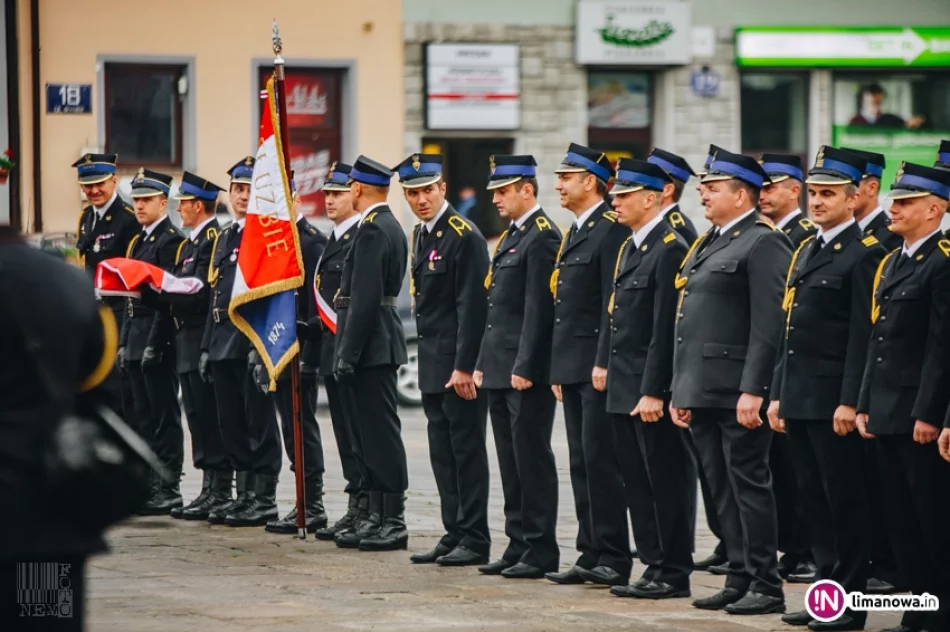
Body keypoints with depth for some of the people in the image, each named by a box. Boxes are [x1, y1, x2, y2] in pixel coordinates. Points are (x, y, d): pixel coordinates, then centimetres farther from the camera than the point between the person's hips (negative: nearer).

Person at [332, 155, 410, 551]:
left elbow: (366, 299, -22)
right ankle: (376, 516, 17)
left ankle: (394, 522, -5)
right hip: (380, 345, 11)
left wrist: (347, 355, -20)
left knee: (380, 433, -7)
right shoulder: (391, 227, 16)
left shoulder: (372, 231, -16)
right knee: (371, 434, 13)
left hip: (370, 348, -11)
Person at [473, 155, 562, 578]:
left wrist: (524, 367, -20)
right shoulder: (509, 236, 18)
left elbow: (539, 309, -18)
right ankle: (518, 546, 16)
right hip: (500, 370, 10)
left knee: (532, 460, -5)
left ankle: (540, 551, -2)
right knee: (511, 463, 11)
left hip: (527, 372, -10)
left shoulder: (543, 237, -12)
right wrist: (483, 363, 17)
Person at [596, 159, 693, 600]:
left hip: (652, 389, -9)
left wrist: (652, 392, -21)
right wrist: (605, 363, 14)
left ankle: (674, 574, 3)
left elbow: (666, 329, -18)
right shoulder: (629, 247, 15)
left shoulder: (671, 249, -14)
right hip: (624, 388, 9)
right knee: (637, 484, 12)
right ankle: (654, 566, 18)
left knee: (667, 484, -2)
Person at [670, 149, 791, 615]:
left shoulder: (763, 244, -10)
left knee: (749, 485, -5)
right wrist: (680, 391, 18)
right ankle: (739, 580, 15)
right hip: (702, 393, 9)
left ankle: (766, 586, -1)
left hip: (737, 394, -9)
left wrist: (753, 391, -22)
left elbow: (769, 326, -17)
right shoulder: (705, 245, 18)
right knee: (723, 490, 10)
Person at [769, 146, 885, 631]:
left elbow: (864, 335, -15)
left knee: (845, 502, -2)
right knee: (814, 500, 11)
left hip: (833, 402, -8)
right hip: (798, 399, 8)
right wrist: (777, 394, 15)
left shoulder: (864, 254, -10)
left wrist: (849, 402, -19)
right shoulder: (805, 251, 16)